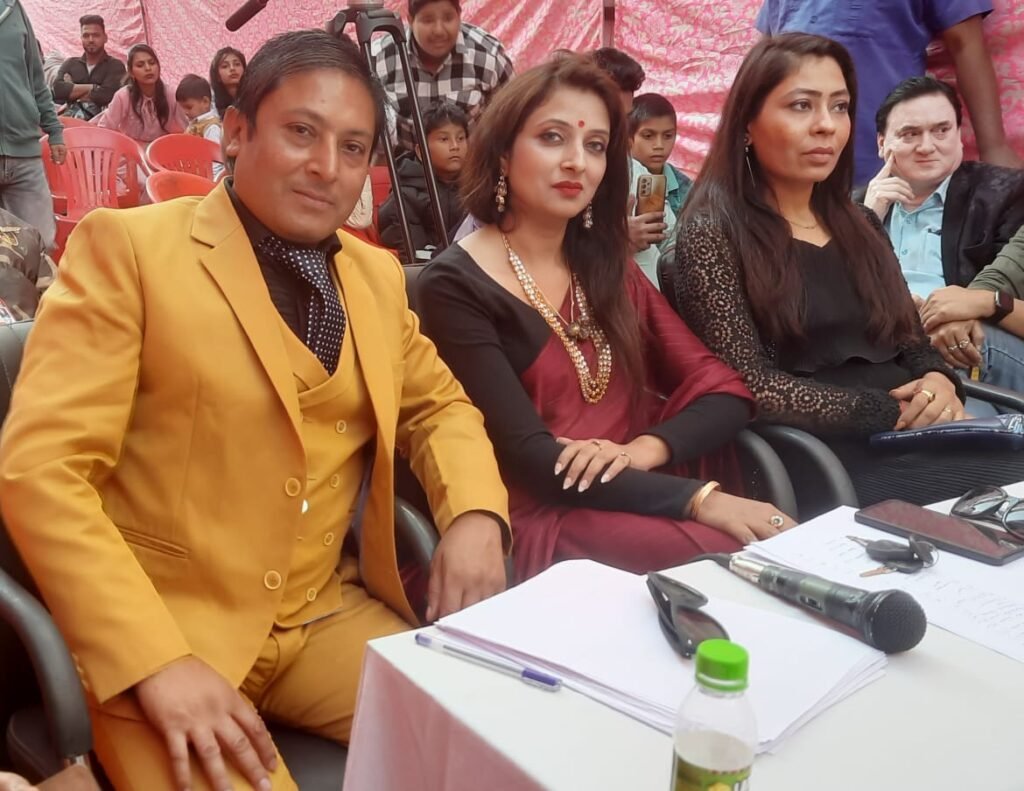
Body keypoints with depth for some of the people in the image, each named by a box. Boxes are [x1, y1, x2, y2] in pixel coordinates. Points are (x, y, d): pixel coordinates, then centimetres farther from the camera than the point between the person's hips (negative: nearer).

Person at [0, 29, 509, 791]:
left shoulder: (377, 274, 8)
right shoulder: (127, 245, -8)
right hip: (157, 634, -4)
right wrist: (156, 661, -22)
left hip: (328, 614, 5)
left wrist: (475, 517, -2)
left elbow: (438, 404, 19)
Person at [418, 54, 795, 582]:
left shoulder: (609, 268, 13)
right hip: (545, 519, -6)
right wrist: (697, 499, -23)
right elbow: (527, 456, -15)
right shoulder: (455, 286, -6)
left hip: (645, 500, 6)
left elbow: (724, 391, 6)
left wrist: (644, 448, -15)